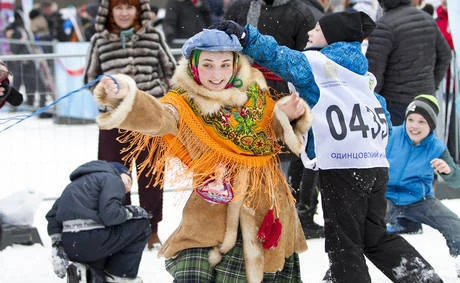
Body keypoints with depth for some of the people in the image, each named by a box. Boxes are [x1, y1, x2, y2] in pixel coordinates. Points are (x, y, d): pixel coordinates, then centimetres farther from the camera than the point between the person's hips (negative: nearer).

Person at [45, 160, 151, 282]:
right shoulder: (113, 180, 2)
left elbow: (52, 215, 22)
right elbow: (110, 215, -16)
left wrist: (57, 247, 19)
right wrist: (131, 212, 3)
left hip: (70, 249, 9)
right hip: (91, 243, -9)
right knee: (141, 224, 6)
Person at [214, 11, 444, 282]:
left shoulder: (320, 63, -3)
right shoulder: (364, 76, 21)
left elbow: (284, 59, -18)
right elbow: (384, 119, 24)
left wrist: (245, 36, -22)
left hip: (342, 167, -8)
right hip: (377, 166, 8)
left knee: (344, 242, 0)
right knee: (376, 237, 17)